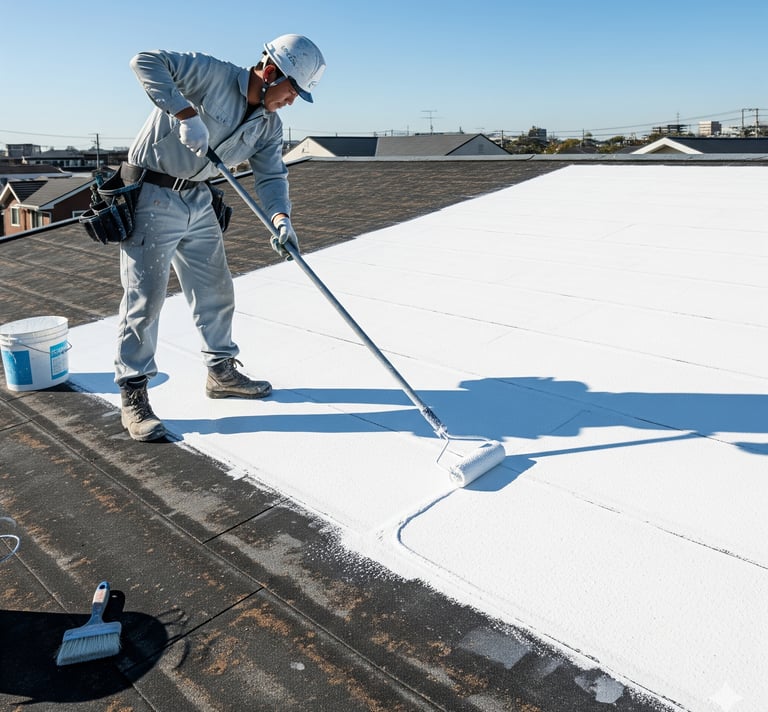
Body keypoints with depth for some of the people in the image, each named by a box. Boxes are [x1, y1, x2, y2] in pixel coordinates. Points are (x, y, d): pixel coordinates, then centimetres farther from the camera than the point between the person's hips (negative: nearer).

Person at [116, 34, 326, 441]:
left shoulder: (269, 126, 5)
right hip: (151, 197, -7)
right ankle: (132, 396, 6)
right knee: (145, 297, -5)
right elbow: (146, 61, -22)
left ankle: (221, 372, 30)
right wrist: (186, 114, -32)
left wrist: (280, 217, -20)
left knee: (216, 291, 12)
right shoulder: (211, 74, -16)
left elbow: (271, 175, -1)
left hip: (199, 201, 8)